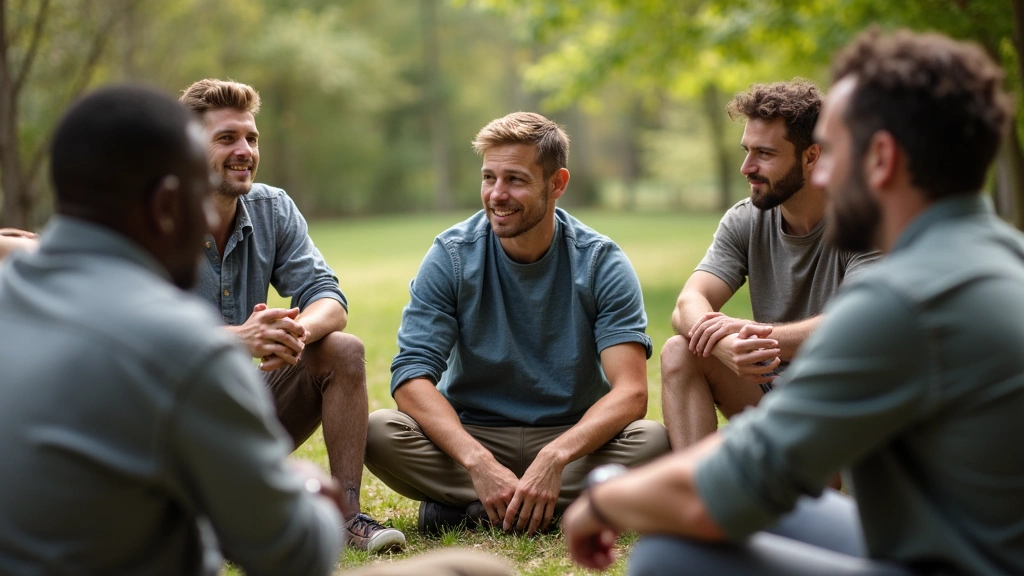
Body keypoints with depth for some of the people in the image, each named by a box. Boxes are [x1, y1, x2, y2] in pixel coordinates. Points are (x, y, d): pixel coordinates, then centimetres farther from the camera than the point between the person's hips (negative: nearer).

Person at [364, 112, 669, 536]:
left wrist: (554, 456, -36)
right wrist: (479, 462, -33)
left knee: (654, 441, -30)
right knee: (379, 433, -27)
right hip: (471, 435, 0)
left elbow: (631, 392, -19)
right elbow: (411, 374, -17)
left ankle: (464, 509, -22)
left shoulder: (601, 262, -9)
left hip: (572, 437, 0)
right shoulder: (452, 255, -7)